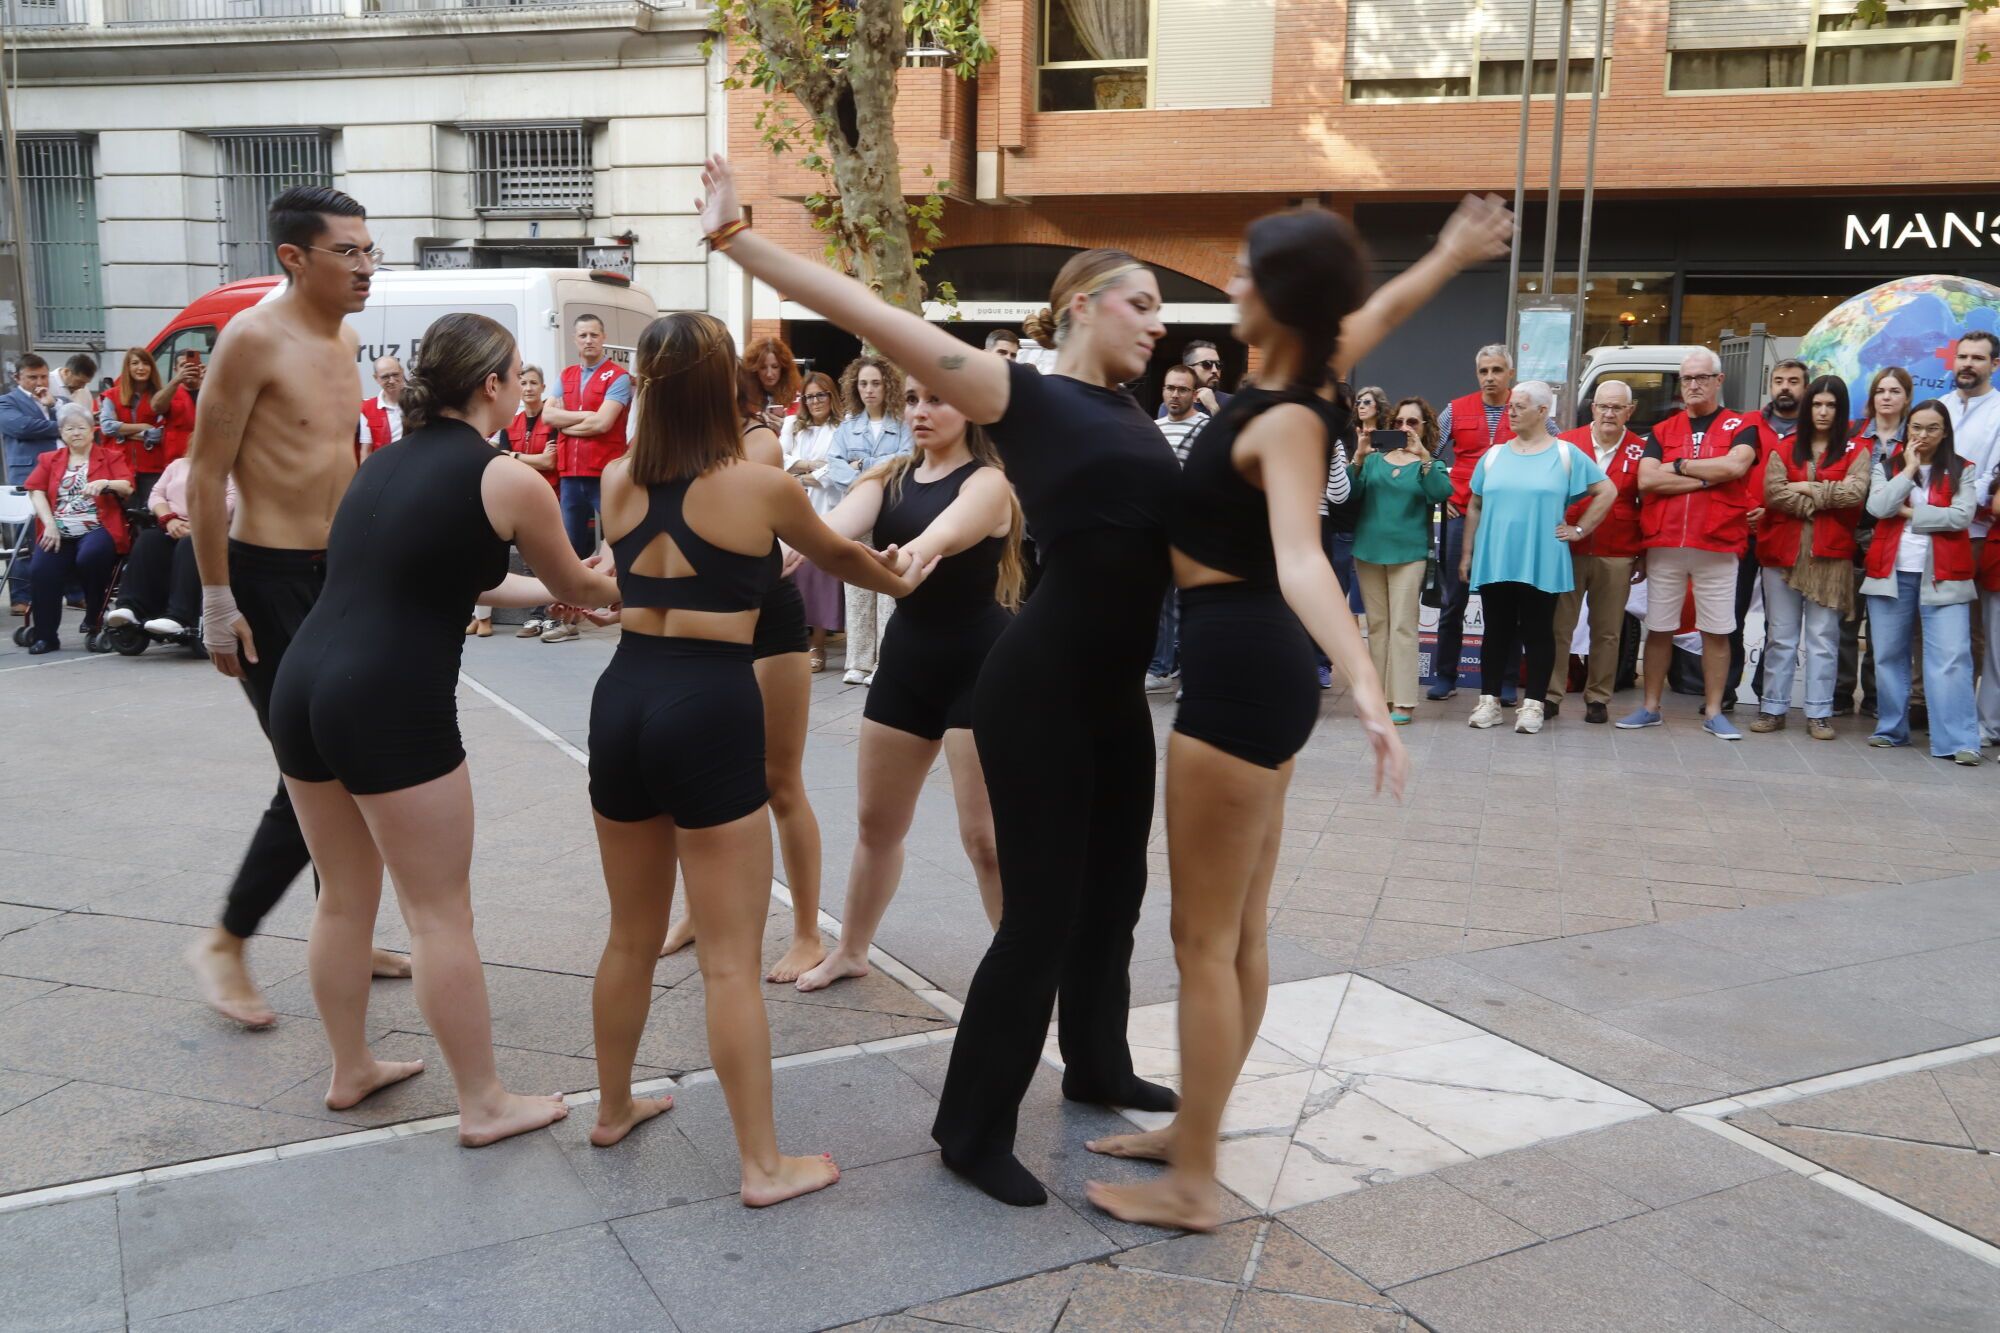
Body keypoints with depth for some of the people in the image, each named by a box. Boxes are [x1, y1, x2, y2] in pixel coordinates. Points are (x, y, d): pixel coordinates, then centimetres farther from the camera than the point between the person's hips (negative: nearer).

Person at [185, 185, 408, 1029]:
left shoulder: (344, 338, 11)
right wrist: (217, 601, -16)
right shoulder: (254, 339, -14)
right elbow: (206, 477, -14)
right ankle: (223, 943, 11)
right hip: (270, 579, -8)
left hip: (337, 575, 8)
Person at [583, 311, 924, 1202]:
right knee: (730, 958, 1)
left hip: (622, 700, 6)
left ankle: (614, 1107, 39)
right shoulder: (761, 487, -5)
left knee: (632, 936, 22)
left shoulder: (617, 484, 7)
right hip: (710, 710, -5)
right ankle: (764, 1165, 10)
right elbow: (837, 556, 15)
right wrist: (900, 581, 36)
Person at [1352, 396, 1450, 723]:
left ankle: (1403, 702, -5)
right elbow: (1351, 494, -1)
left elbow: (1442, 493, -14)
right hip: (1369, 550, 3)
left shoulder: (1431, 465, 7)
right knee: (1376, 625, 8)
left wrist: (1423, 456, -24)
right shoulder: (1375, 459, 12)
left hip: (1408, 553, -3)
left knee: (1402, 627, -7)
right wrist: (1359, 457, -14)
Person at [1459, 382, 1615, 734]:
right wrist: (1467, 553, 10)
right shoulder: (1494, 455, 11)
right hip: (1493, 561, 3)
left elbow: (1607, 491, 5)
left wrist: (1580, 530, 0)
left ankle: (1533, 704, 8)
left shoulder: (1565, 454, 2)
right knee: (1497, 631, 6)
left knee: (1537, 632, 2)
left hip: (1541, 564, -3)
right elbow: (1475, 507, 15)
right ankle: (1489, 700, 13)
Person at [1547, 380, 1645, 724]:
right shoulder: (1566, 443, 3)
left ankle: (1598, 698, 16)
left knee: (1607, 632, 7)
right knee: (1558, 626, 2)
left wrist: (1645, 555, 2)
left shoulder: (1640, 451, 2)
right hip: (1567, 551, 0)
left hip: (1616, 557, 0)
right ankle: (1550, 694, 9)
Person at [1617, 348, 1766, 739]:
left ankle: (1713, 712, 11)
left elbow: (1734, 465, -16)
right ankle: (1650, 707, 17)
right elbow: (1646, 480, -4)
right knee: (1658, 629, 8)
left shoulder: (1741, 426, 5)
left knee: (1717, 631, 2)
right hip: (1663, 546, 2)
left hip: (1718, 547, -2)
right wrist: (1706, 478, -9)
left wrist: (1679, 466, -6)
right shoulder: (1662, 431, 12)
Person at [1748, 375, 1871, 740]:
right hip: (1783, 552, 2)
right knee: (1780, 636, 5)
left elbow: (1854, 493, -11)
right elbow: (1773, 492, -5)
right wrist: (1823, 504, -9)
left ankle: (1819, 713, 5)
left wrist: (1806, 489, -7)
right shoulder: (1784, 448, 10)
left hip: (1830, 555, -2)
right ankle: (1773, 708, 10)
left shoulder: (1856, 451, 6)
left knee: (1823, 637, 1)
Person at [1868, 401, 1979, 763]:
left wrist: (1911, 513, -8)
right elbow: (1878, 507, -10)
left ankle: (1958, 741, -11)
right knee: (1889, 655, 8)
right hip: (1891, 571, 2)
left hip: (1943, 576, -2)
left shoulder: (1962, 470, 6)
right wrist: (1909, 469, -7)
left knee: (1951, 658, -9)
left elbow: (1962, 517, -10)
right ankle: (1891, 728, 20)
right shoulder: (1887, 467, 9)